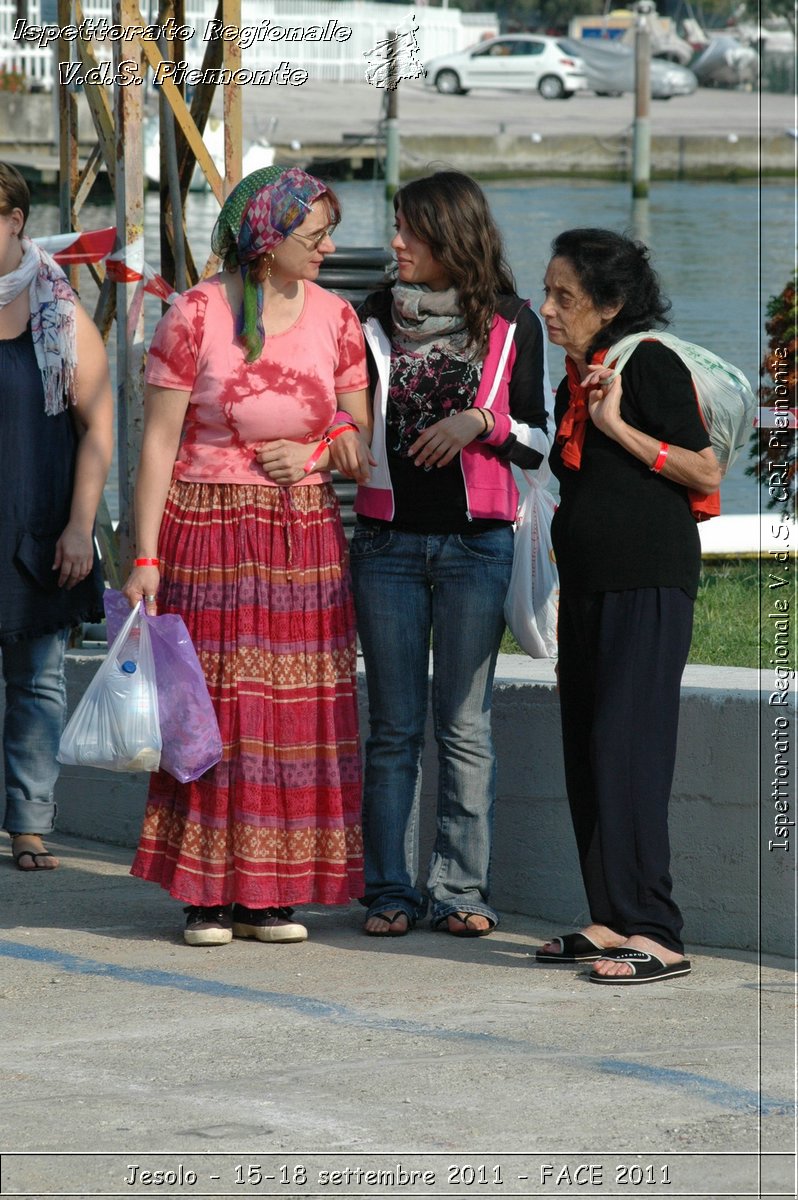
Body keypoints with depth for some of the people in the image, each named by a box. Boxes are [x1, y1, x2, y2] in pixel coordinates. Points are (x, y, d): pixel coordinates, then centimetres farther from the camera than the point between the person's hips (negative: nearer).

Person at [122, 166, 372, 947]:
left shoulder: (335, 318, 5)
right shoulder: (196, 316, -6)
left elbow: (362, 434, 14)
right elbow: (158, 442, -6)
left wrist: (316, 452, -9)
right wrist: (145, 555, -11)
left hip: (305, 537, 4)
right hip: (208, 531, -4)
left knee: (297, 708, 1)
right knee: (211, 705, -4)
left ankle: (272, 892, 7)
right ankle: (209, 893, 3)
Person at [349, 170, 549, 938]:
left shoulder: (510, 325, 2)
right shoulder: (376, 320, 8)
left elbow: (536, 442, 5)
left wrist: (480, 422, -13)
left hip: (475, 545, -2)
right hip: (388, 542, 2)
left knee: (464, 725, 0)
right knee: (393, 726, 3)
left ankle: (462, 890, 5)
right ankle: (389, 892, 6)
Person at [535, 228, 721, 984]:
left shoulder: (649, 364, -10)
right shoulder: (574, 382, 14)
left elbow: (707, 475, -13)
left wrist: (620, 426, -17)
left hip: (648, 587, -9)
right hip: (587, 584, 9)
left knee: (627, 750, -13)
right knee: (587, 753, 7)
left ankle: (655, 935, -13)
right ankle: (613, 922, 13)